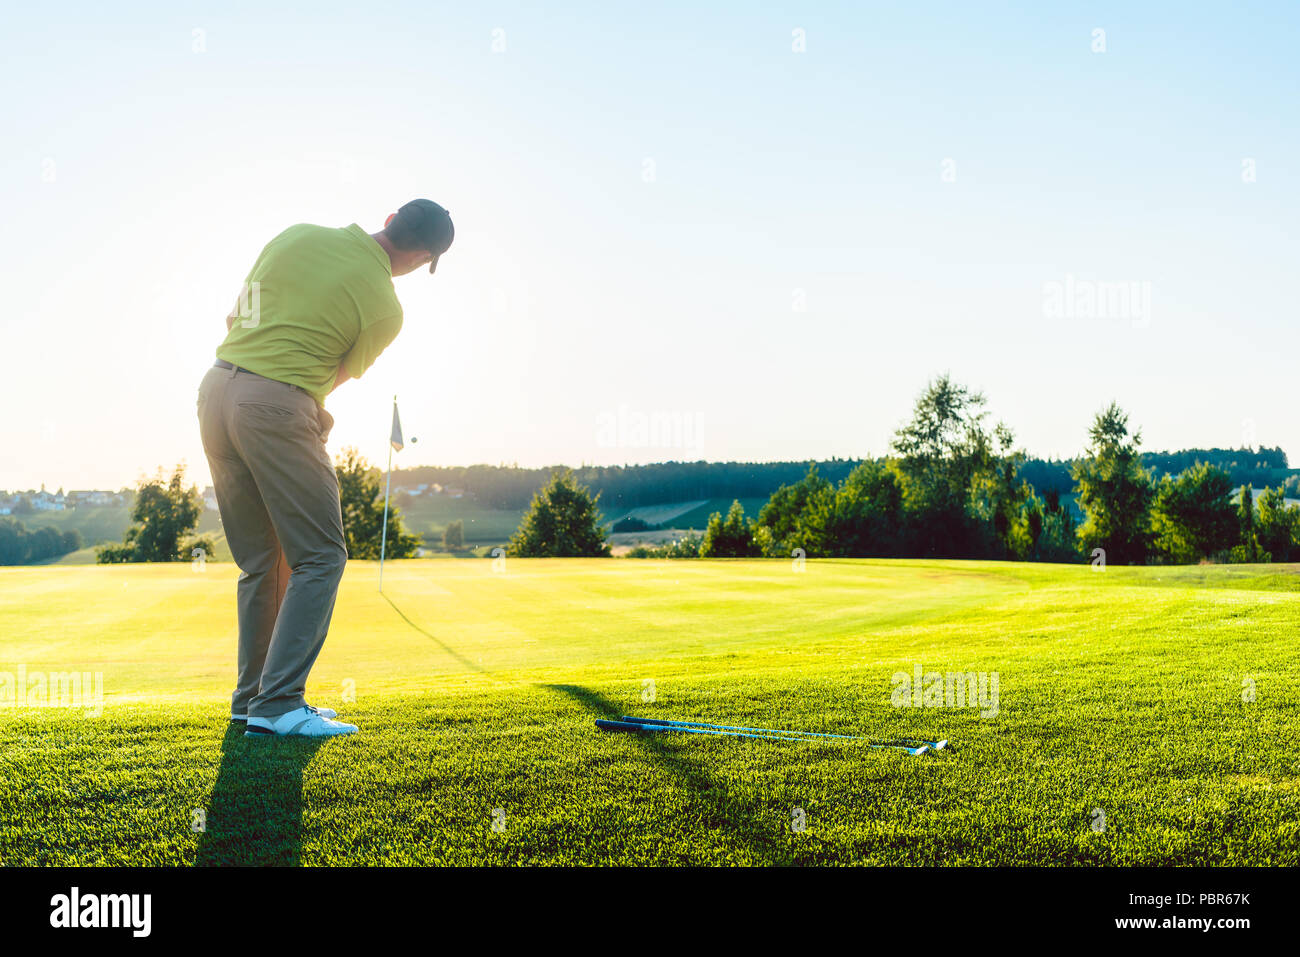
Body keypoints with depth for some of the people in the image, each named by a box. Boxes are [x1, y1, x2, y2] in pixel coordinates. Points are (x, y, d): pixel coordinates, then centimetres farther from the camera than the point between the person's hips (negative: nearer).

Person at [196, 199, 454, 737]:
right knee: (319, 558, 0)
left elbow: (235, 314, 18)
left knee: (259, 562, 14)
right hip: (277, 407, -7)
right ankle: (277, 706, -7)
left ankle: (251, 698, 19)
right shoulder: (385, 308, -4)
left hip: (217, 386, 8)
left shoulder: (298, 234, 12)